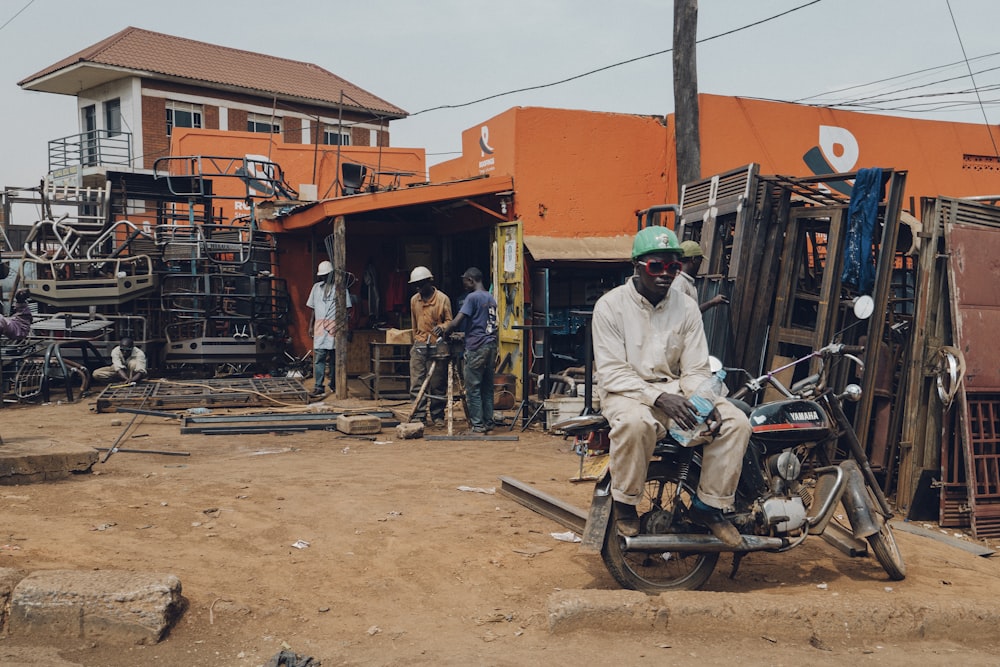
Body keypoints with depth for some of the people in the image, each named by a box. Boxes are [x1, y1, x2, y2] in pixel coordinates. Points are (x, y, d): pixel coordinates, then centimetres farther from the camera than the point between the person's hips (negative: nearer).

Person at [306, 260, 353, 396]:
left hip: (335, 326, -2)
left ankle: (334, 385, 17)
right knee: (319, 357, -7)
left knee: (334, 357, 5)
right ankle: (318, 387, -9)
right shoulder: (316, 287, 14)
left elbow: (346, 309, 1)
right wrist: (310, 326, 12)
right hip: (320, 327, 2)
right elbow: (313, 308, 18)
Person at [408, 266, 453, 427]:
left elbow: (449, 321, 0)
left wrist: (442, 328, -21)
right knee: (416, 383, -2)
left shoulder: (443, 299, -4)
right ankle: (418, 416, 2)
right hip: (419, 346, 4)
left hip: (437, 346, -4)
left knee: (437, 384, 2)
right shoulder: (414, 300, 12)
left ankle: (437, 416, 13)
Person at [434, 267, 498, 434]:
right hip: (491, 345, 8)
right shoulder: (491, 298, 17)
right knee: (487, 387, 11)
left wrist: (445, 332, 2)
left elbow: (457, 321, -17)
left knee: (473, 388, -2)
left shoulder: (472, 297, -10)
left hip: (476, 347, -8)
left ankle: (477, 425, -1)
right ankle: (488, 422, 13)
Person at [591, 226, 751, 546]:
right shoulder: (610, 305, -9)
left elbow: (696, 371, 3)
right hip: (625, 391, -4)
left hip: (674, 390, 5)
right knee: (635, 422, -40)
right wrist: (659, 398, -29)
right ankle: (625, 503, -14)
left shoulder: (687, 308, 4)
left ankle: (709, 505, 0)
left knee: (736, 422, -17)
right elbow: (611, 373, -15)